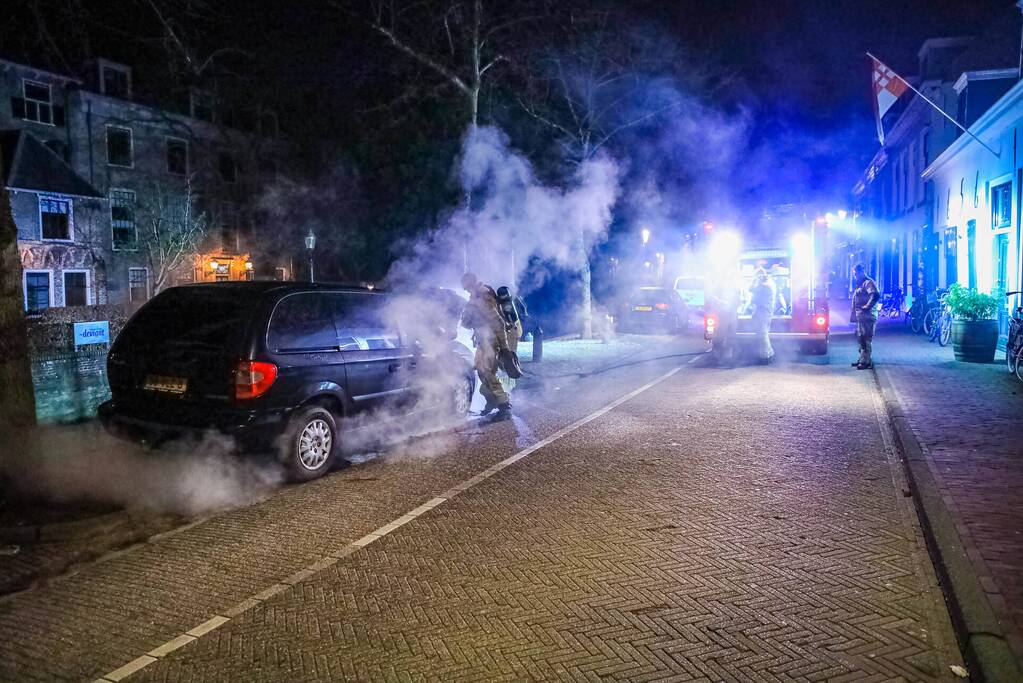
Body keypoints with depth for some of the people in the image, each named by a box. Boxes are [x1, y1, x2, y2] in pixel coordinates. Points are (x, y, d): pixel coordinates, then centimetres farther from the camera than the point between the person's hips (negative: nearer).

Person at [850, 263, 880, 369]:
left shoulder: (868, 282, -10)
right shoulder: (860, 284, 21)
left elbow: (876, 295, -27)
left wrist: (867, 306, -24)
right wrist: (853, 315, 22)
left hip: (867, 316, -11)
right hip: (860, 316, 11)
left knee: (866, 339, -9)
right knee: (860, 338, 17)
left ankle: (866, 361, -8)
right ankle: (862, 358, 26)